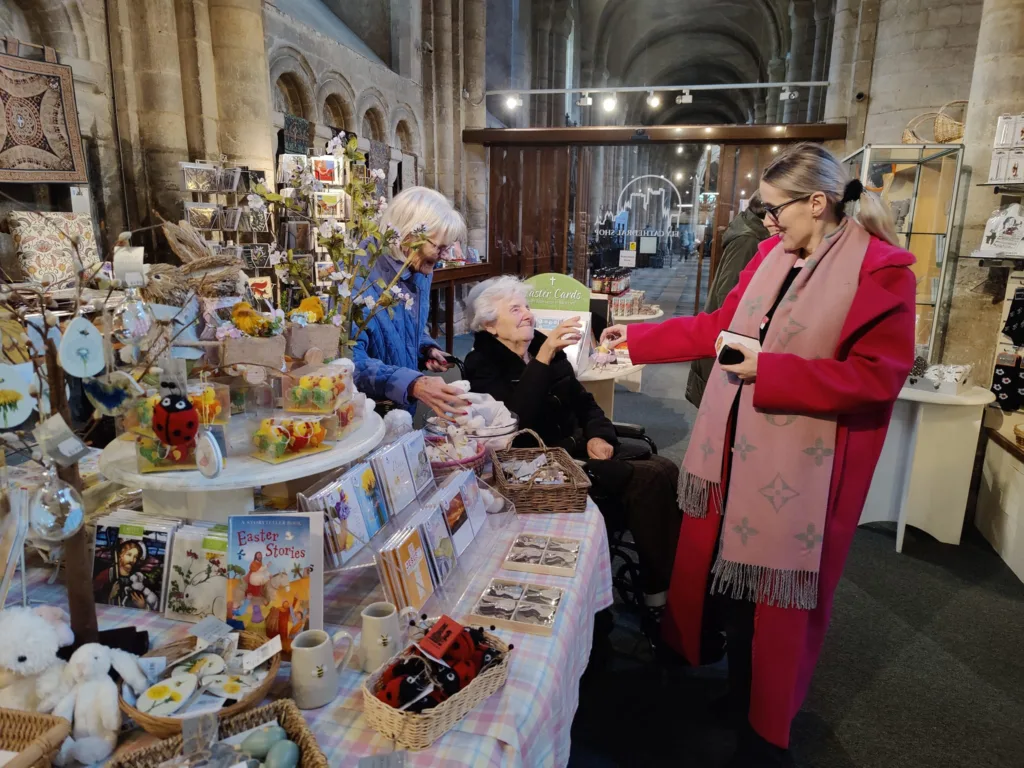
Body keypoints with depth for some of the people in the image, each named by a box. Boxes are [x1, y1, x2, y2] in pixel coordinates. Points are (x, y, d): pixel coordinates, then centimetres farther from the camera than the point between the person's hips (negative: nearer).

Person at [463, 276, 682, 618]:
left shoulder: (545, 347, 13)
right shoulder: (482, 364, -4)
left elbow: (583, 400, 17)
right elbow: (516, 417, -23)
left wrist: (598, 435, -4)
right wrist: (544, 355, -28)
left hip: (578, 445, 7)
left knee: (665, 469, -17)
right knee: (649, 478, -23)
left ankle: (675, 576, -10)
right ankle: (660, 591, -12)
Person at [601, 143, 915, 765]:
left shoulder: (882, 271, -14)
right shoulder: (772, 255, 5)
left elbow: (878, 379, -18)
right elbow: (716, 326, 13)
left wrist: (767, 369, -22)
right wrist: (638, 338, 12)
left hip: (799, 467, -6)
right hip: (735, 450, 6)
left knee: (779, 590, 8)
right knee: (720, 556, 19)